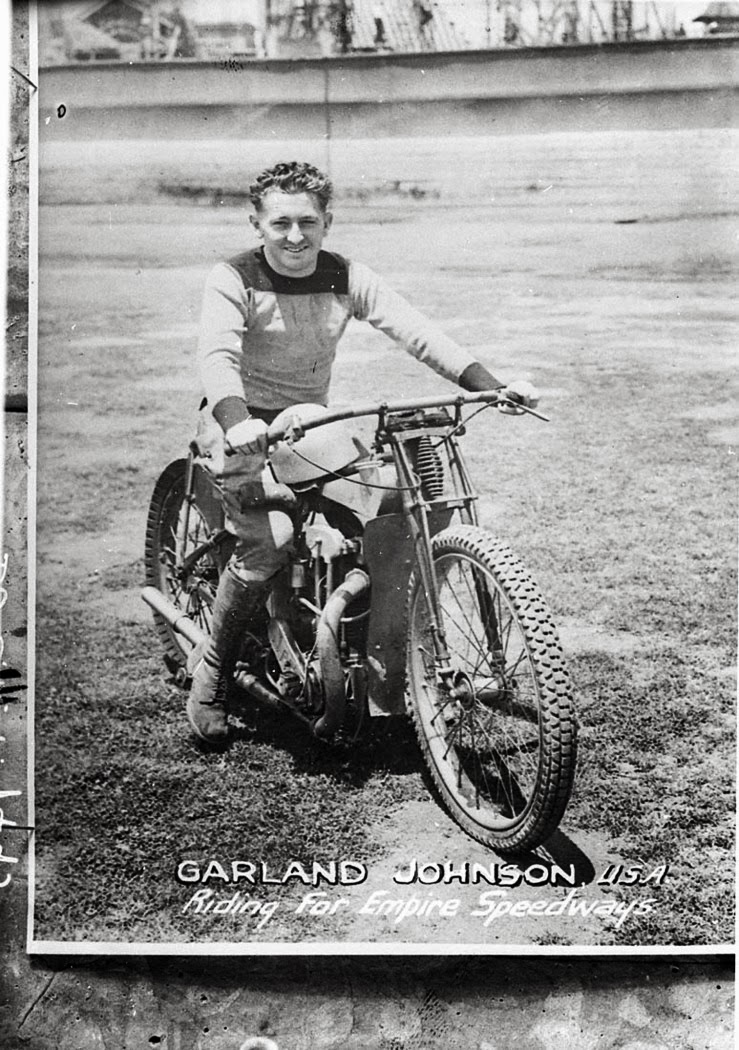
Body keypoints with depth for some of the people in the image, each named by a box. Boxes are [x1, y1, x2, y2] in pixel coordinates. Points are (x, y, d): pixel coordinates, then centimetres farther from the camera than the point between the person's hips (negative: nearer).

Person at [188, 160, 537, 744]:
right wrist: (236, 422, -47)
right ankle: (211, 673, -6)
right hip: (245, 427, -4)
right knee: (269, 542, -28)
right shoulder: (233, 280, -10)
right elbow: (218, 357, -26)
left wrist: (491, 386, -23)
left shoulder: (347, 278, 0)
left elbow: (414, 329, -10)